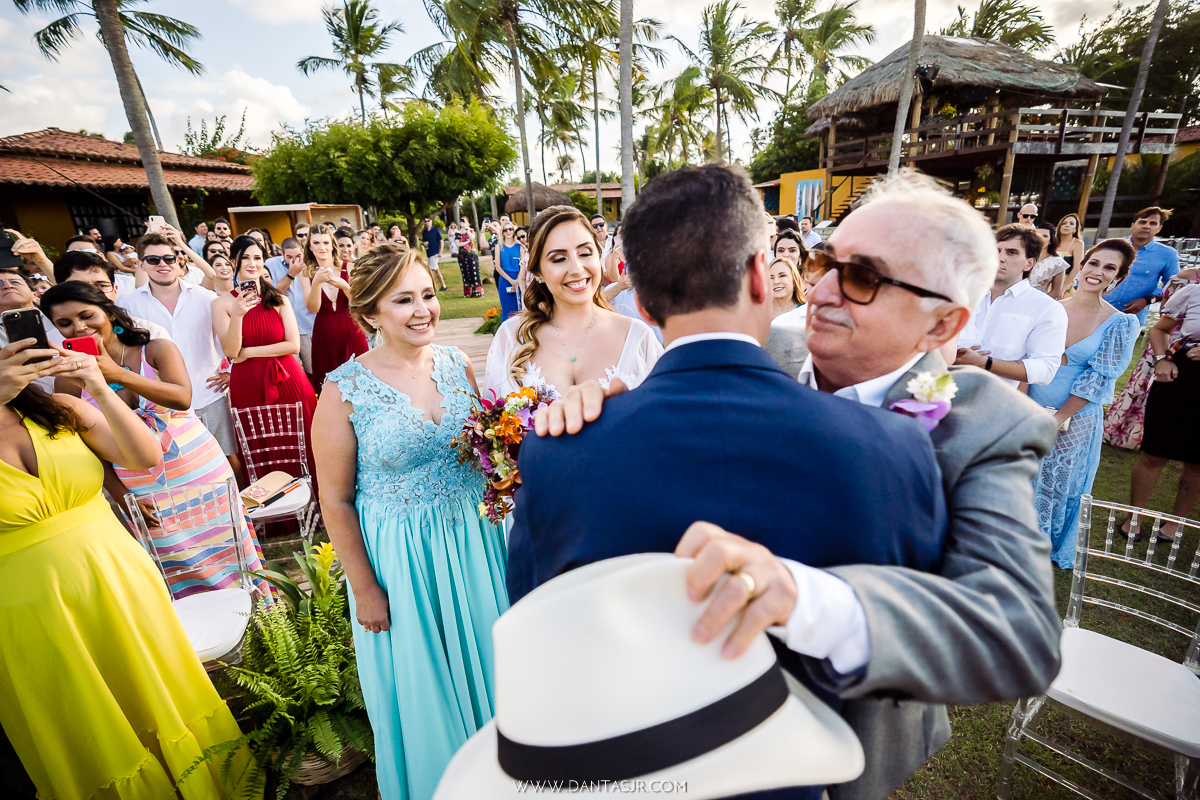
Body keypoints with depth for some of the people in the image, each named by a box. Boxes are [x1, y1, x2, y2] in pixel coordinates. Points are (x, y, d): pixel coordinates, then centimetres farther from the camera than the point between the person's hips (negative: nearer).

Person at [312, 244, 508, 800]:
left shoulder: (457, 363, -4)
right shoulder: (345, 390, -16)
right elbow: (336, 502, -9)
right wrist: (365, 588, -6)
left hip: (472, 539, 4)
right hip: (398, 556, -3)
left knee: (483, 659, 23)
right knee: (419, 679, 18)